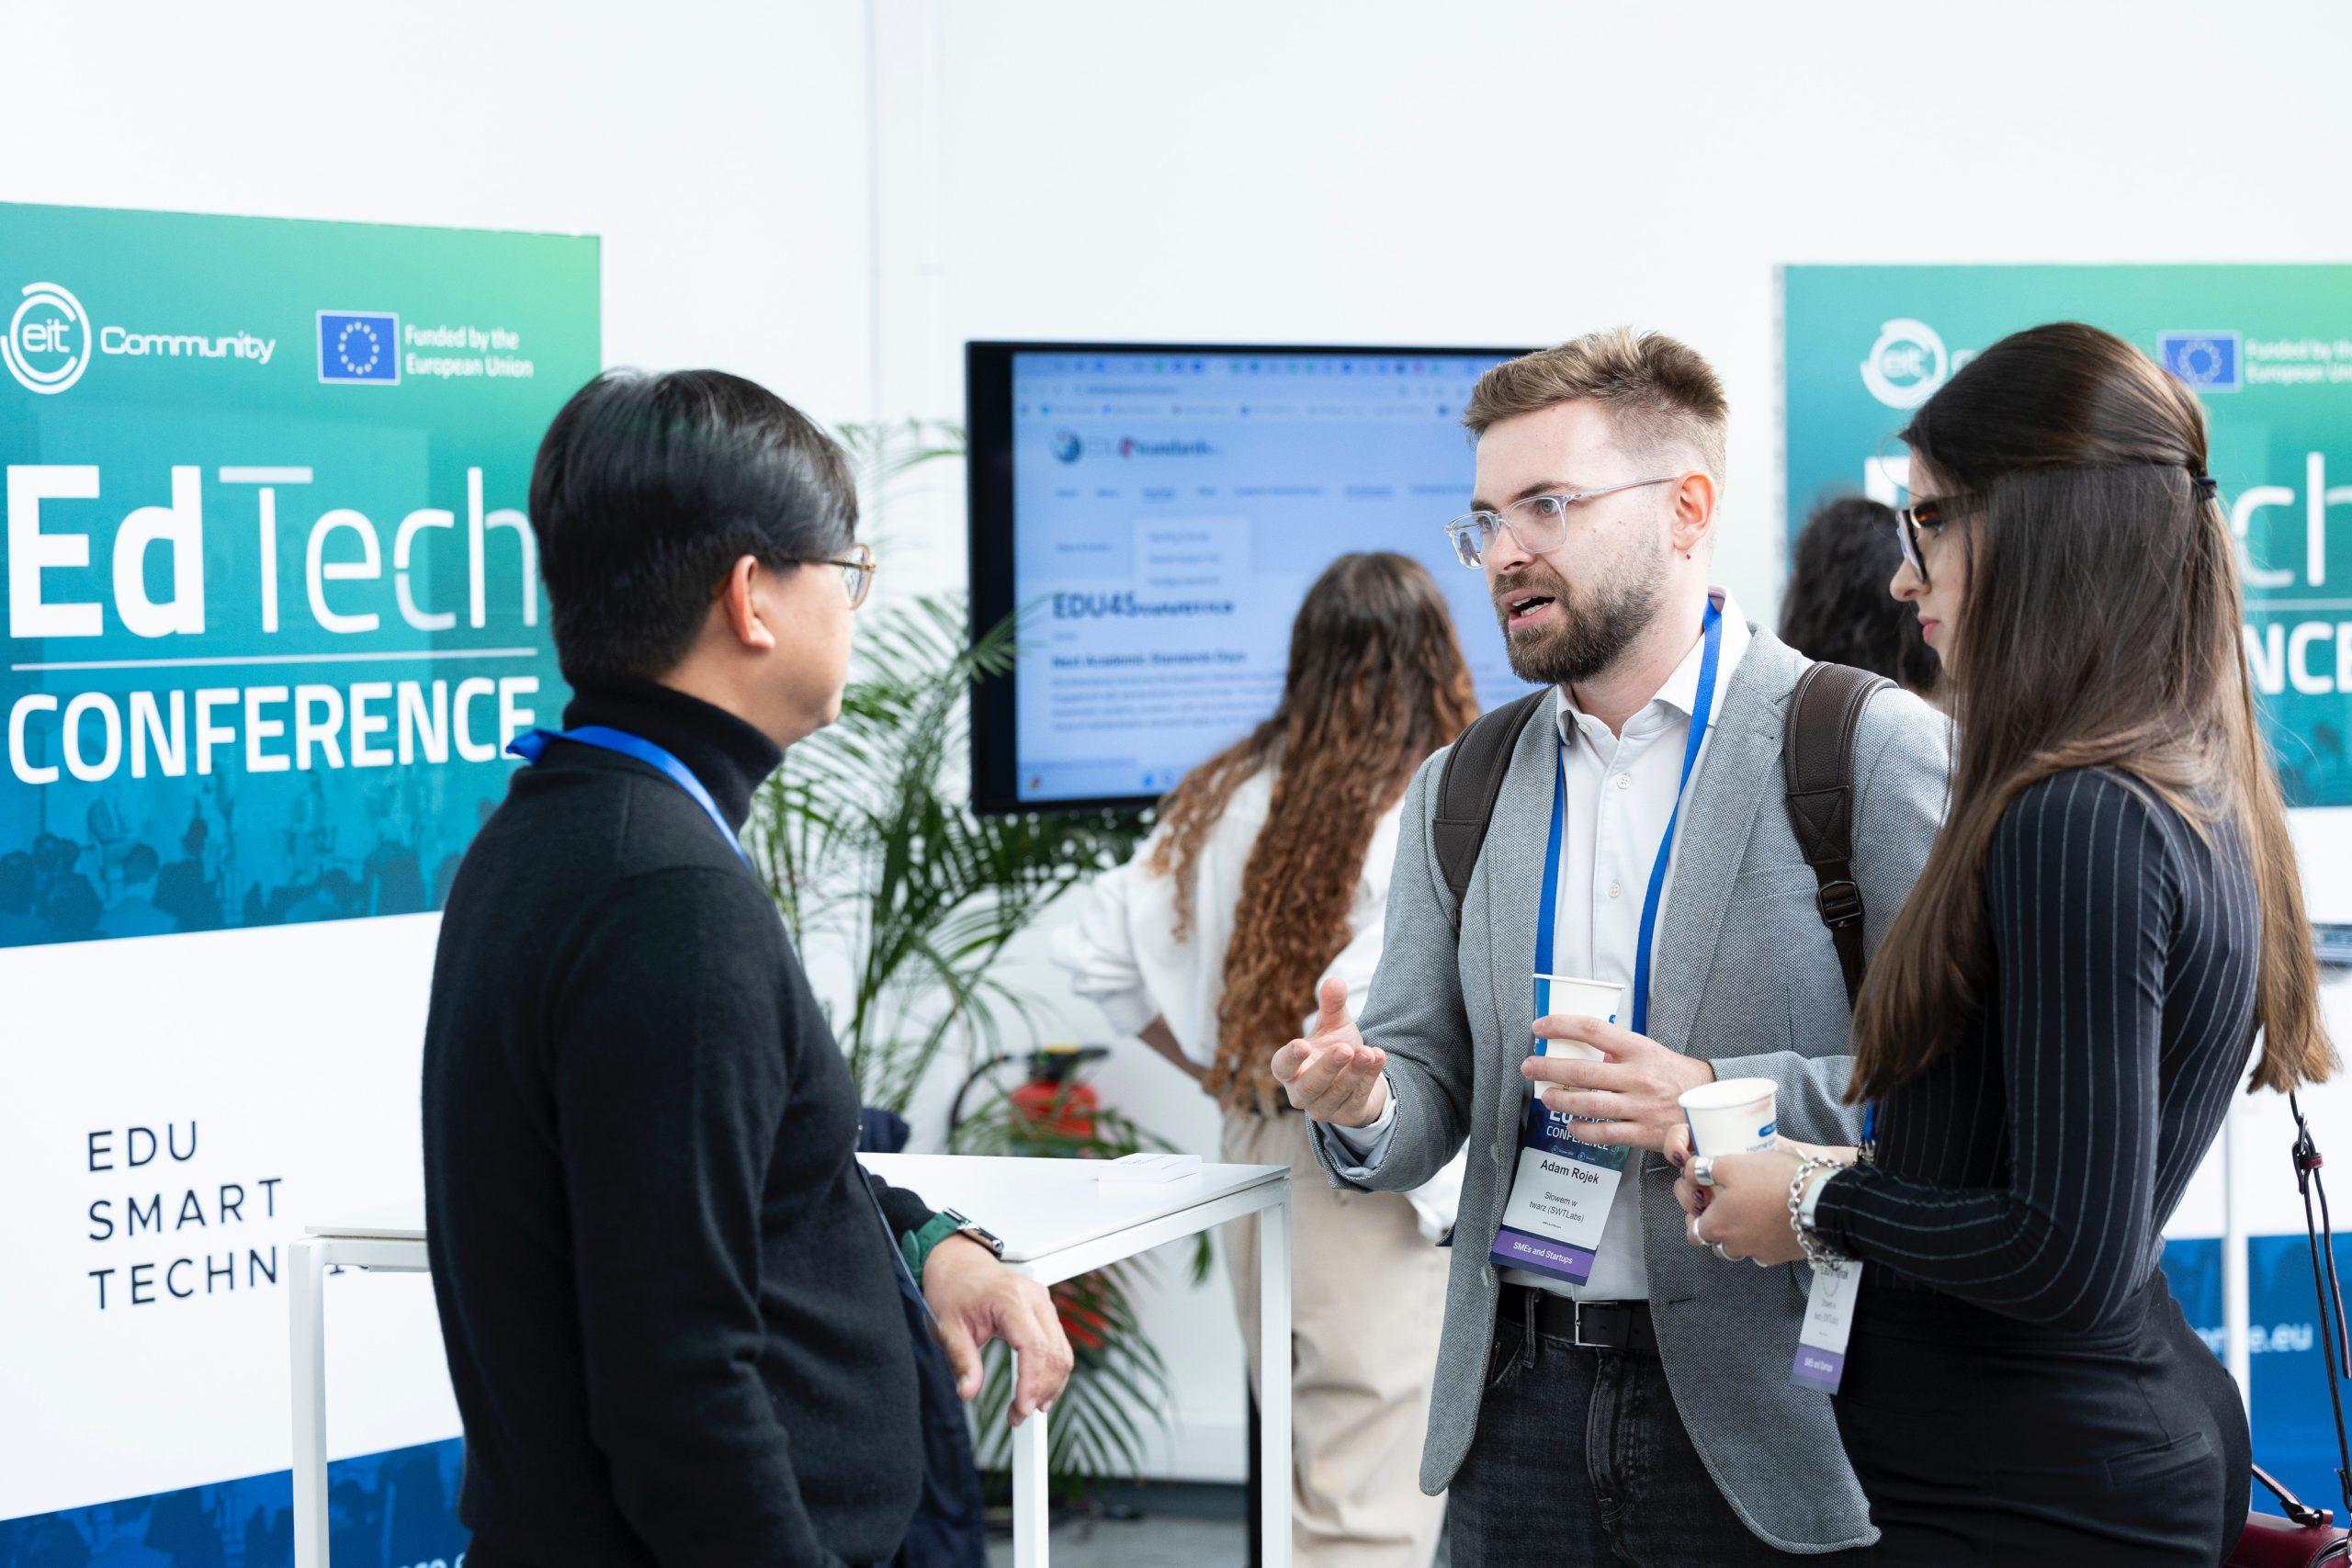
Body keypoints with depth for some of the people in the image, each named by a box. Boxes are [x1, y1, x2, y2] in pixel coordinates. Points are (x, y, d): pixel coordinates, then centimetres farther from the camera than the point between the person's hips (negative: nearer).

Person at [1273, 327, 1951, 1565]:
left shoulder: (1871, 748, -7)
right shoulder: (1461, 791, 12)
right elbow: (1428, 1082, 12)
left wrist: (1722, 1101, -21)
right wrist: (1364, 1105, -11)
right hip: (1521, 1405, 5)